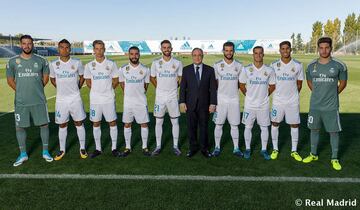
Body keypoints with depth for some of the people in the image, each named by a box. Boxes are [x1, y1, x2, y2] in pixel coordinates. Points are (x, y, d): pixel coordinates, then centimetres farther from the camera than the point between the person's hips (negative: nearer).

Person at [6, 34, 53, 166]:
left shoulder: (41, 60, 1)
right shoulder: (13, 61, 1)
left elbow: (46, 78, 11)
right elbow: (10, 81, 8)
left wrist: (36, 90, 10)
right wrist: (22, 91, 8)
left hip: (39, 101, 0)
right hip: (21, 102, 1)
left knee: (44, 124, 3)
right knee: (19, 127, 6)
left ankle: (45, 152, 19)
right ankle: (23, 154, 22)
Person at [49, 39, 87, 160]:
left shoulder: (77, 63, -5)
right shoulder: (53, 64, -2)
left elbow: (82, 77, 10)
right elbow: (52, 79, 14)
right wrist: (62, 89, 11)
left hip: (75, 98, -1)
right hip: (61, 99, 1)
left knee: (79, 123, 5)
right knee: (62, 125, 10)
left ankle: (82, 148, 18)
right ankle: (62, 150, 24)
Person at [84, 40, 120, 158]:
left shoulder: (111, 64, -2)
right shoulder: (89, 65, 3)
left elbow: (116, 80, 4)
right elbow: (88, 81, 13)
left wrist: (108, 90, 5)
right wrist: (97, 91, 8)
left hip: (109, 99, -2)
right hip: (95, 99, 2)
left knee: (112, 122, 2)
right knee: (96, 124, 8)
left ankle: (114, 148, 14)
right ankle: (98, 149, 21)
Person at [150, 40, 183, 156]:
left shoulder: (178, 63, -1)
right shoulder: (156, 63, 1)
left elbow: (181, 78, 10)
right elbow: (152, 78, 13)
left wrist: (173, 87, 6)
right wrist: (159, 87, 8)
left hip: (173, 97, 0)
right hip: (160, 97, 1)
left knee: (175, 122, 5)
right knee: (158, 122, 6)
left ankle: (175, 146, 17)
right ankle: (158, 146, 17)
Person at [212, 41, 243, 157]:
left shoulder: (239, 66, 3)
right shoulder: (217, 65, -1)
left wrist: (232, 90, 4)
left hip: (234, 100, 1)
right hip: (220, 99, -1)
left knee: (234, 125, 7)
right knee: (218, 125, 5)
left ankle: (236, 148, 17)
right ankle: (217, 147, 17)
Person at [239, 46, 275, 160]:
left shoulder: (269, 70, -2)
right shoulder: (246, 69, -4)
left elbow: (272, 86, 9)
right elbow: (242, 85, 5)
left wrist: (265, 95, 8)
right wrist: (249, 95, 8)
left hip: (264, 104, 1)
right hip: (249, 104, 0)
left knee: (264, 127, 7)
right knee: (248, 127, 8)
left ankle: (263, 150, 22)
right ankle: (247, 149, 22)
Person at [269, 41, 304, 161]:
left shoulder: (298, 65, -2)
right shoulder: (274, 65, -2)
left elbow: (299, 84, 7)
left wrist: (293, 95, 10)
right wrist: (279, 94, 8)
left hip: (293, 101, 0)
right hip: (277, 100, 0)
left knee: (294, 125, 6)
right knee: (275, 124, 5)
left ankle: (294, 151, 20)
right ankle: (275, 149, 21)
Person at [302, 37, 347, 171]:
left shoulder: (339, 65, -7)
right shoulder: (311, 66, 1)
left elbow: (343, 82, 6)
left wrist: (333, 94, 6)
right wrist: (318, 94, 12)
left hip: (331, 106, -2)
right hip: (315, 106, 3)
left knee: (334, 131, 4)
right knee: (314, 129, 13)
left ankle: (334, 158, 20)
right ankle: (313, 154, 29)